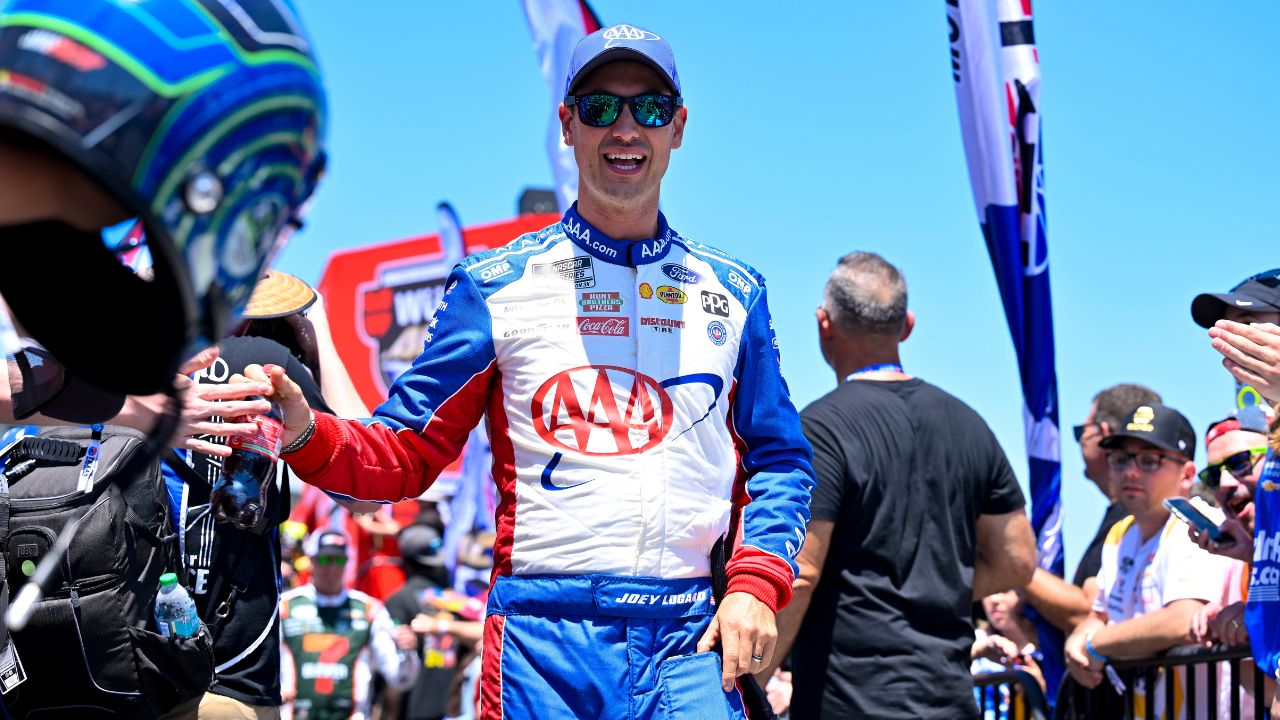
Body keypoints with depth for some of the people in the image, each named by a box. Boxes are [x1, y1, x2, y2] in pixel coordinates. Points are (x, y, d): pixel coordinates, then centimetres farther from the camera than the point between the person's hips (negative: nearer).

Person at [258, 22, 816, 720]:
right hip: (544, 642, -2)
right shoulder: (497, 284, 6)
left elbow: (780, 460, 16)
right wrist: (305, 434, -16)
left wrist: (755, 586, -1)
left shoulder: (733, 293, 13)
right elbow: (404, 454, 4)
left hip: (693, 643, 2)